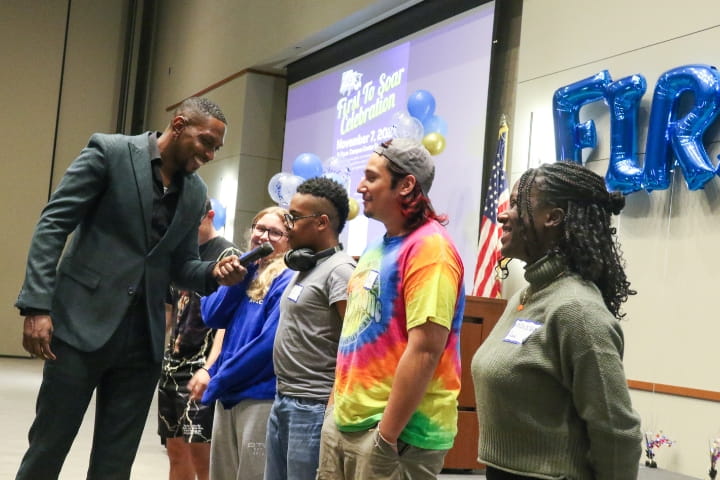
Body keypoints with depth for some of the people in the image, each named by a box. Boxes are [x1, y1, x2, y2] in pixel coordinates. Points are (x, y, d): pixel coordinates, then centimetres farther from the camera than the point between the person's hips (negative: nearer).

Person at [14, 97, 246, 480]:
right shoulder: (110, 151, -4)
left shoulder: (195, 193, 11)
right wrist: (37, 305, -16)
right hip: (84, 323, -4)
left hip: (143, 337, 5)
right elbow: (53, 224, -7)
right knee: (47, 449, 2)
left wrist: (215, 273, -5)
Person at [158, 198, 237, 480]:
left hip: (200, 368, -8)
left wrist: (209, 367, -25)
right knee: (176, 451, 11)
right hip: (173, 364, 8)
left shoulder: (227, 256, -7)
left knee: (199, 450, -9)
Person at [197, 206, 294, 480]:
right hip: (228, 394, 8)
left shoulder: (288, 281, -11)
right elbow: (212, 317, 2)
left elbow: (269, 343, -19)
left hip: (261, 397, -8)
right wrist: (243, 270, -6)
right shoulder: (245, 271, 13)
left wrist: (217, 380, -12)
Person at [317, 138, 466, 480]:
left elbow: (425, 351, -22)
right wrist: (336, 406, 14)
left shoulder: (429, 248, -14)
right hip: (344, 423, 8)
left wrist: (386, 438, -21)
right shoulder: (378, 248, 13)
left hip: (398, 432, -8)